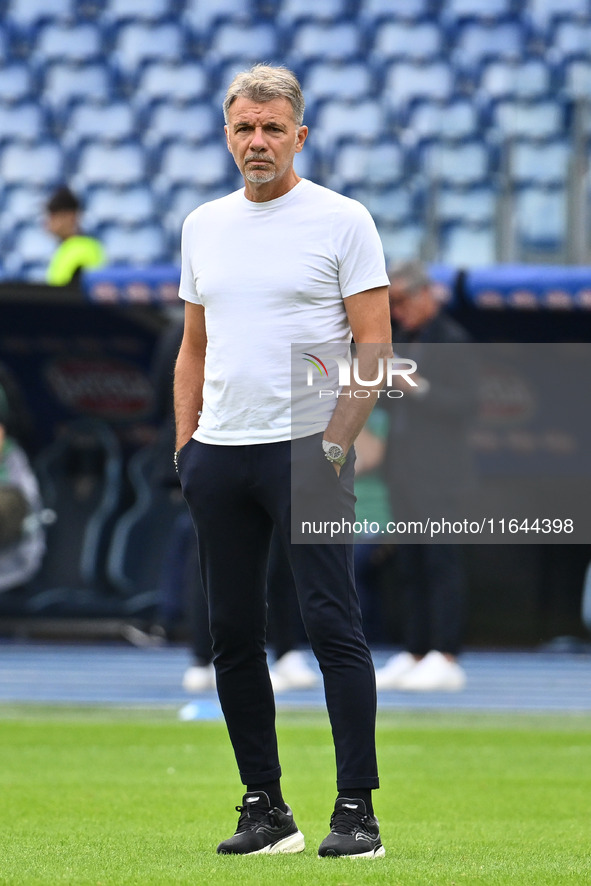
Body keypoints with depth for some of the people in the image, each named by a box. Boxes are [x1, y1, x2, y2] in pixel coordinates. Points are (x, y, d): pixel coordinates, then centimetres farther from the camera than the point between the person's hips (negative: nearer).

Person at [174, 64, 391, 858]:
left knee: (332, 623, -9)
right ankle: (264, 807, 13)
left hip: (306, 449, -5)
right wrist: (185, 442, 11)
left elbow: (375, 346, -5)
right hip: (220, 455, 6)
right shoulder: (203, 226, 14)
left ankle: (356, 810, -8)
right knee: (233, 633, 5)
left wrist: (335, 443, -13)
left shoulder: (342, 220, -2)